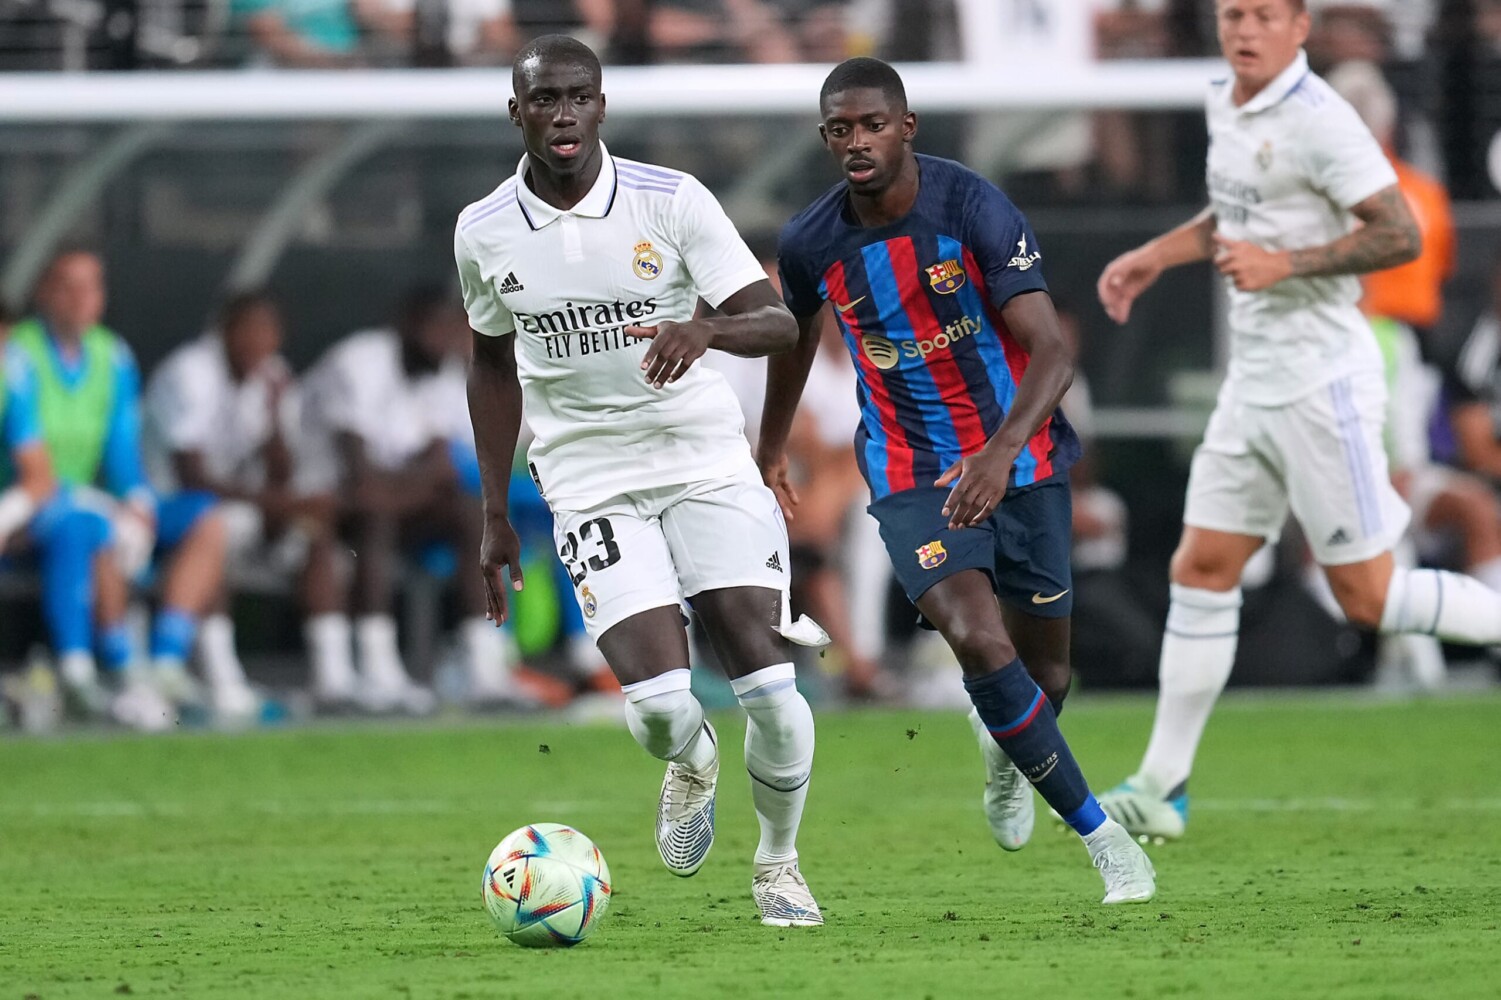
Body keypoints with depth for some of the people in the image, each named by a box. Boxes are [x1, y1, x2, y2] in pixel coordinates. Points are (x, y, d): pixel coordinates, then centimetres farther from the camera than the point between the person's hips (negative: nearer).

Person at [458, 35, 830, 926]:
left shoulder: (672, 200, -7)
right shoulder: (484, 233, 1)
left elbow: (777, 324, -9)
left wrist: (707, 329, -32)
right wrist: (495, 514, 17)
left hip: (707, 460, 0)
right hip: (590, 480, 0)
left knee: (769, 687, -12)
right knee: (660, 702, -18)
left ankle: (779, 862, 16)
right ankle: (693, 767, 21)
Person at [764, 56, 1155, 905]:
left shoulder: (974, 208, -19)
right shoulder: (812, 245, -8)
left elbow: (1052, 350, -25)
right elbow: (796, 333, 16)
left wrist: (1001, 451, -41)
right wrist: (773, 446, 28)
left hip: (1019, 461, -1)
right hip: (911, 475, 1)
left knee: (1044, 667, 10)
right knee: (979, 643, -23)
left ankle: (1007, 753, 51)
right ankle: (1104, 840, -13)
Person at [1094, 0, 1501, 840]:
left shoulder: (1318, 119, -17)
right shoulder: (1226, 109, 10)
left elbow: (1400, 234, -20)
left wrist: (1283, 263, -23)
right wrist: (1155, 255, 20)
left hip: (1323, 383, -8)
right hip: (1254, 383, 8)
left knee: (1367, 596, -6)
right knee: (1201, 571, 6)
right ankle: (1164, 787, 10)